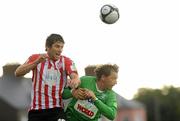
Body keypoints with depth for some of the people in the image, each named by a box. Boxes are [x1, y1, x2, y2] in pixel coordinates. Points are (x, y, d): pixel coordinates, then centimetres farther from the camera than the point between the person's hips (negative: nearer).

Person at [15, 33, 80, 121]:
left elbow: (75, 77, -13)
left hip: (56, 109, -1)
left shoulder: (66, 61, 4)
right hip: (35, 110, 1)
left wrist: (75, 81, -39)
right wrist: (37, 62, -21)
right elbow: (17, 73, -7)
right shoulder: (35, 58, 5)